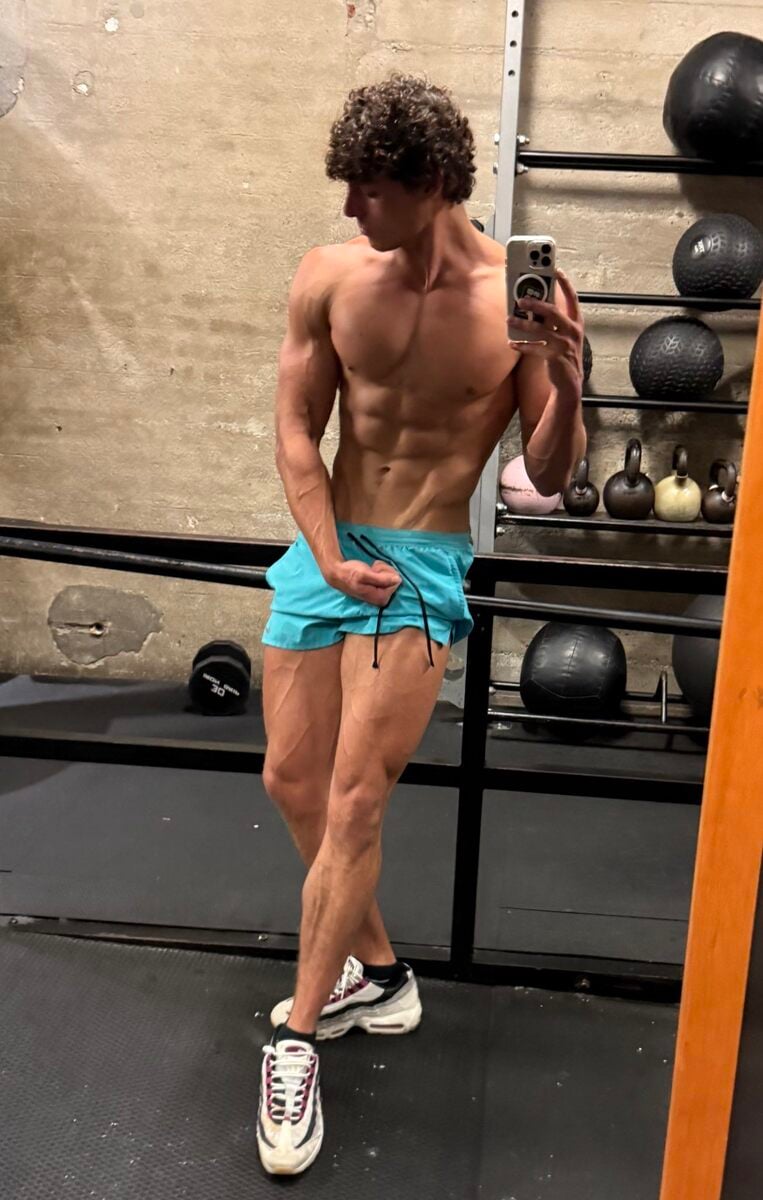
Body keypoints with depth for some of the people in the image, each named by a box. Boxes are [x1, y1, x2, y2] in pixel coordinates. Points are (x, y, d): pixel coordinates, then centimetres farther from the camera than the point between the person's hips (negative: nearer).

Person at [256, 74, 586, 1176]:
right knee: (291, 780, 10)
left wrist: (567, 386, -25)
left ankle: (300, 1033, 16)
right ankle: (378, 974, 32)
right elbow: (297, 430, 2)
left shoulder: (519, 298, -10)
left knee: (354, 804, -6)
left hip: (424, 569, -4)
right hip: (324, 549, 5)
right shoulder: (330, 276, -3)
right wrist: (333, 557, -8)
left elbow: (548, 478, -6)